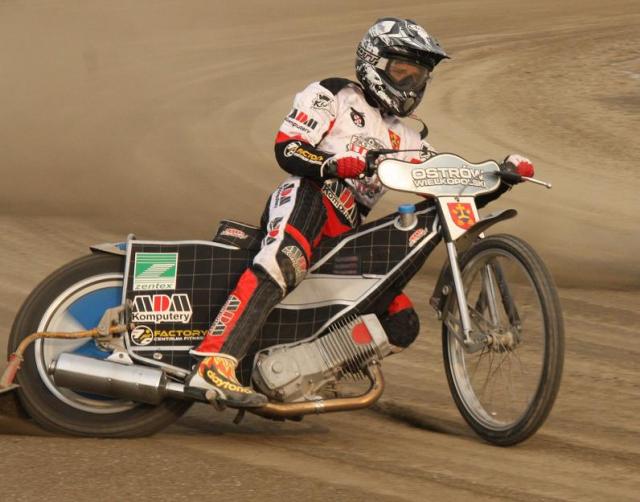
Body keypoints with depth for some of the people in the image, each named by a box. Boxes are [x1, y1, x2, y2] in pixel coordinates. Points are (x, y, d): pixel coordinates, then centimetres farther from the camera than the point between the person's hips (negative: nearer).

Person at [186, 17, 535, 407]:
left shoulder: (403, 138, 31)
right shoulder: (332, 95, 10)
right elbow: (287, 148, -3)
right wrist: (336, 166, -23)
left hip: (346, 236, 8)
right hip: (307, 197, -8)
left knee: (402, 324, -1)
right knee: (284, 263, -40)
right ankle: (214, 366, -53)